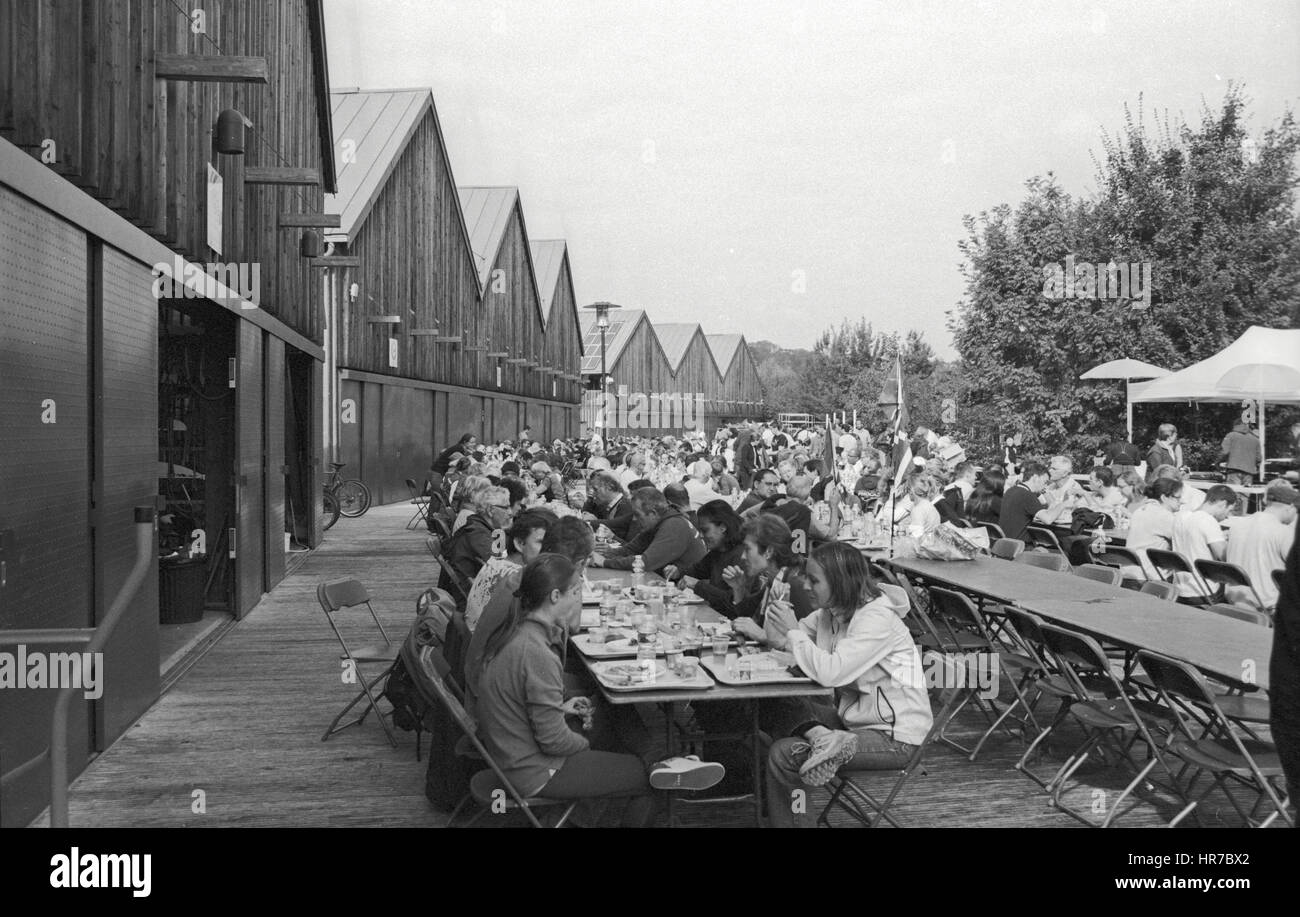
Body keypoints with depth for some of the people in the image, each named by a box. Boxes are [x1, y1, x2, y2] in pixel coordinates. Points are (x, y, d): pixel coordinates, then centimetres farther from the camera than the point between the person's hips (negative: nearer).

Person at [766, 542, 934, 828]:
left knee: (782, 756, -16)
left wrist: (791, 633, -22)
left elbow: (831, 673, -32)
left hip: (893, 737, -9)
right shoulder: (832, 611, 3)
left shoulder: (876, 619, -23)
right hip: (856, 718, 9)